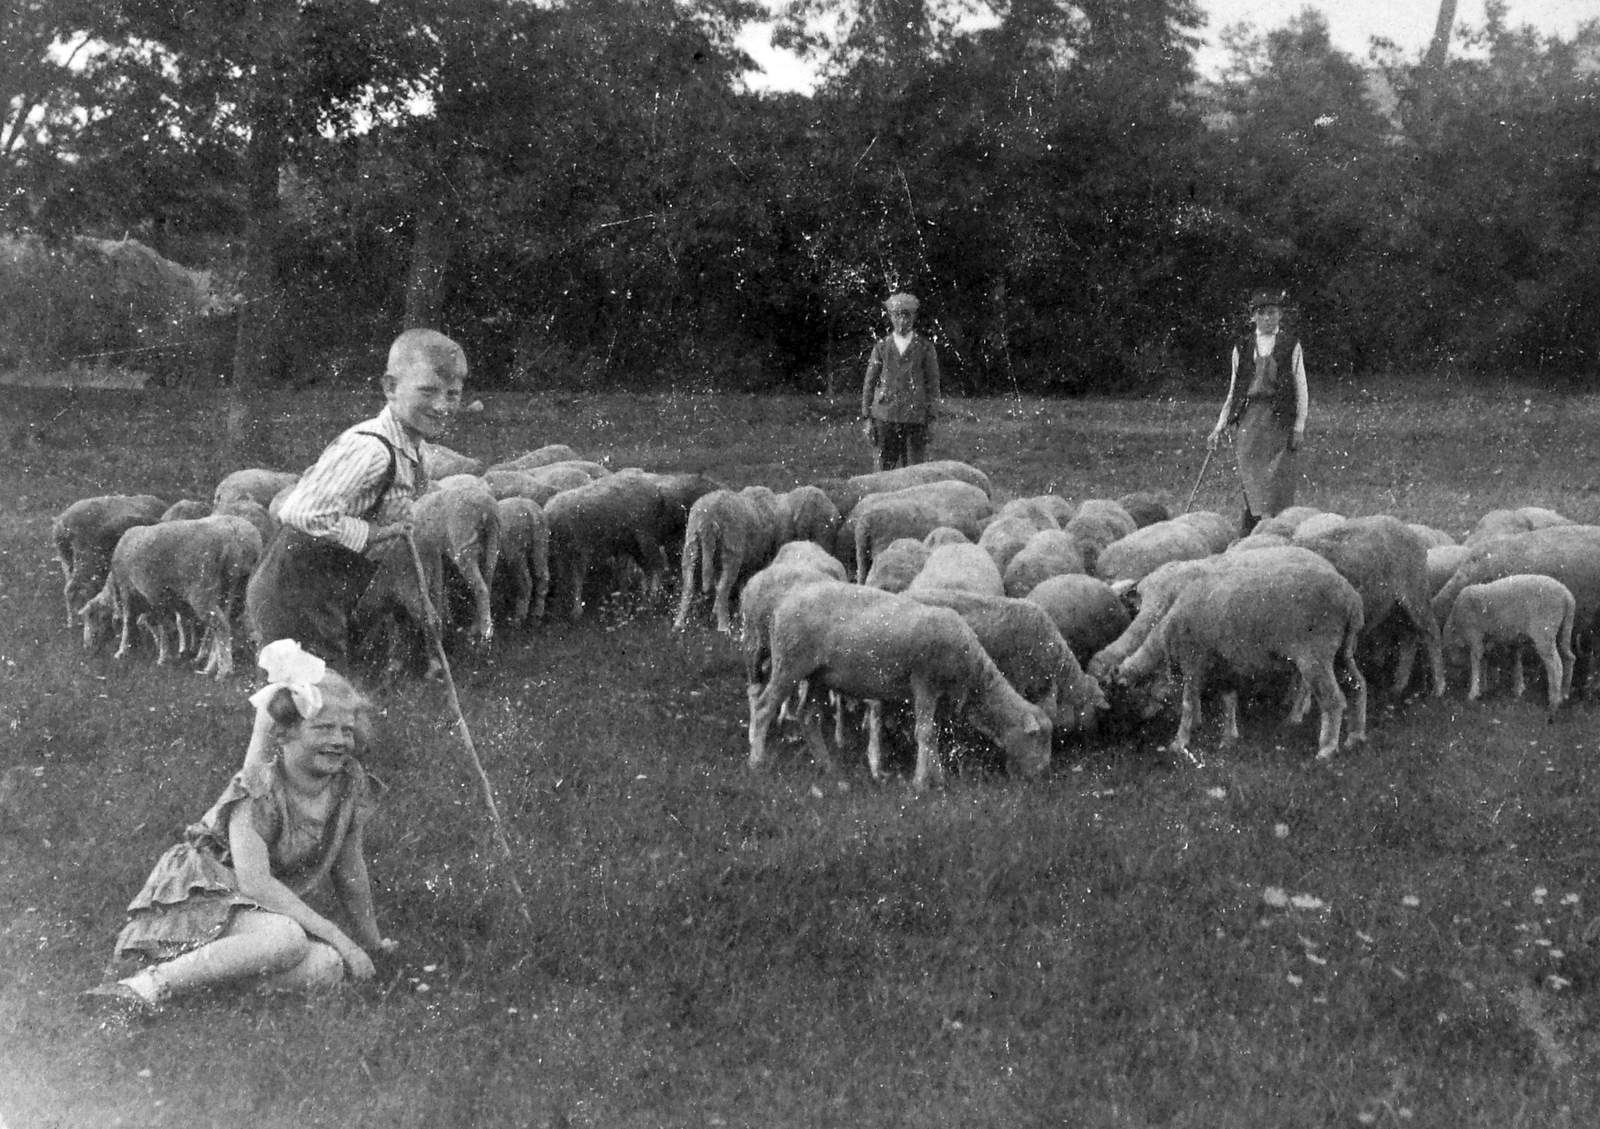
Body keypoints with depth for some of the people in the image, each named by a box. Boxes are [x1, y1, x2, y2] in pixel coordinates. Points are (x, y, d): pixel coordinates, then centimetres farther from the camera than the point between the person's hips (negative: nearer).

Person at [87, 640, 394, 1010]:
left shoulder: (350, 783, -4)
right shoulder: (259, 788, -20)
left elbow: (349, 868, 10)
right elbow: (255, 881, -29)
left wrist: (370, 942, 18)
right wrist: (336, 936, -31)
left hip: (273, 907, 6)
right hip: (203, 891, -6)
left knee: (328, 968, -25)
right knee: (287, 939, -38)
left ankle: (208, 970, -13)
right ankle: (150, 984, -33)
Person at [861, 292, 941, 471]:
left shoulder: (925, 347, 6)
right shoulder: (881, 347, 10)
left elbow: (933, 384, 6)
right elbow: (869, 384, 12)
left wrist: (931, 421, -1)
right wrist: (868, 418, 5)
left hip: (915, 418, -1)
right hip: (885, 416, 1)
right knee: (886, 471, 0)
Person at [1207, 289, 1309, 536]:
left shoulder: (1291, 346, 6)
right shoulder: (1242, 348, 13)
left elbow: (1301, 390, 5)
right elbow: (1233, 392, 17)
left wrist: (1299, 427, -4)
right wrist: (1219, 427, 11)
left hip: (1281, 420, -2)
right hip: (1250, 419, 2)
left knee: (1278, 484, -7)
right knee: (1251, 485, -2)